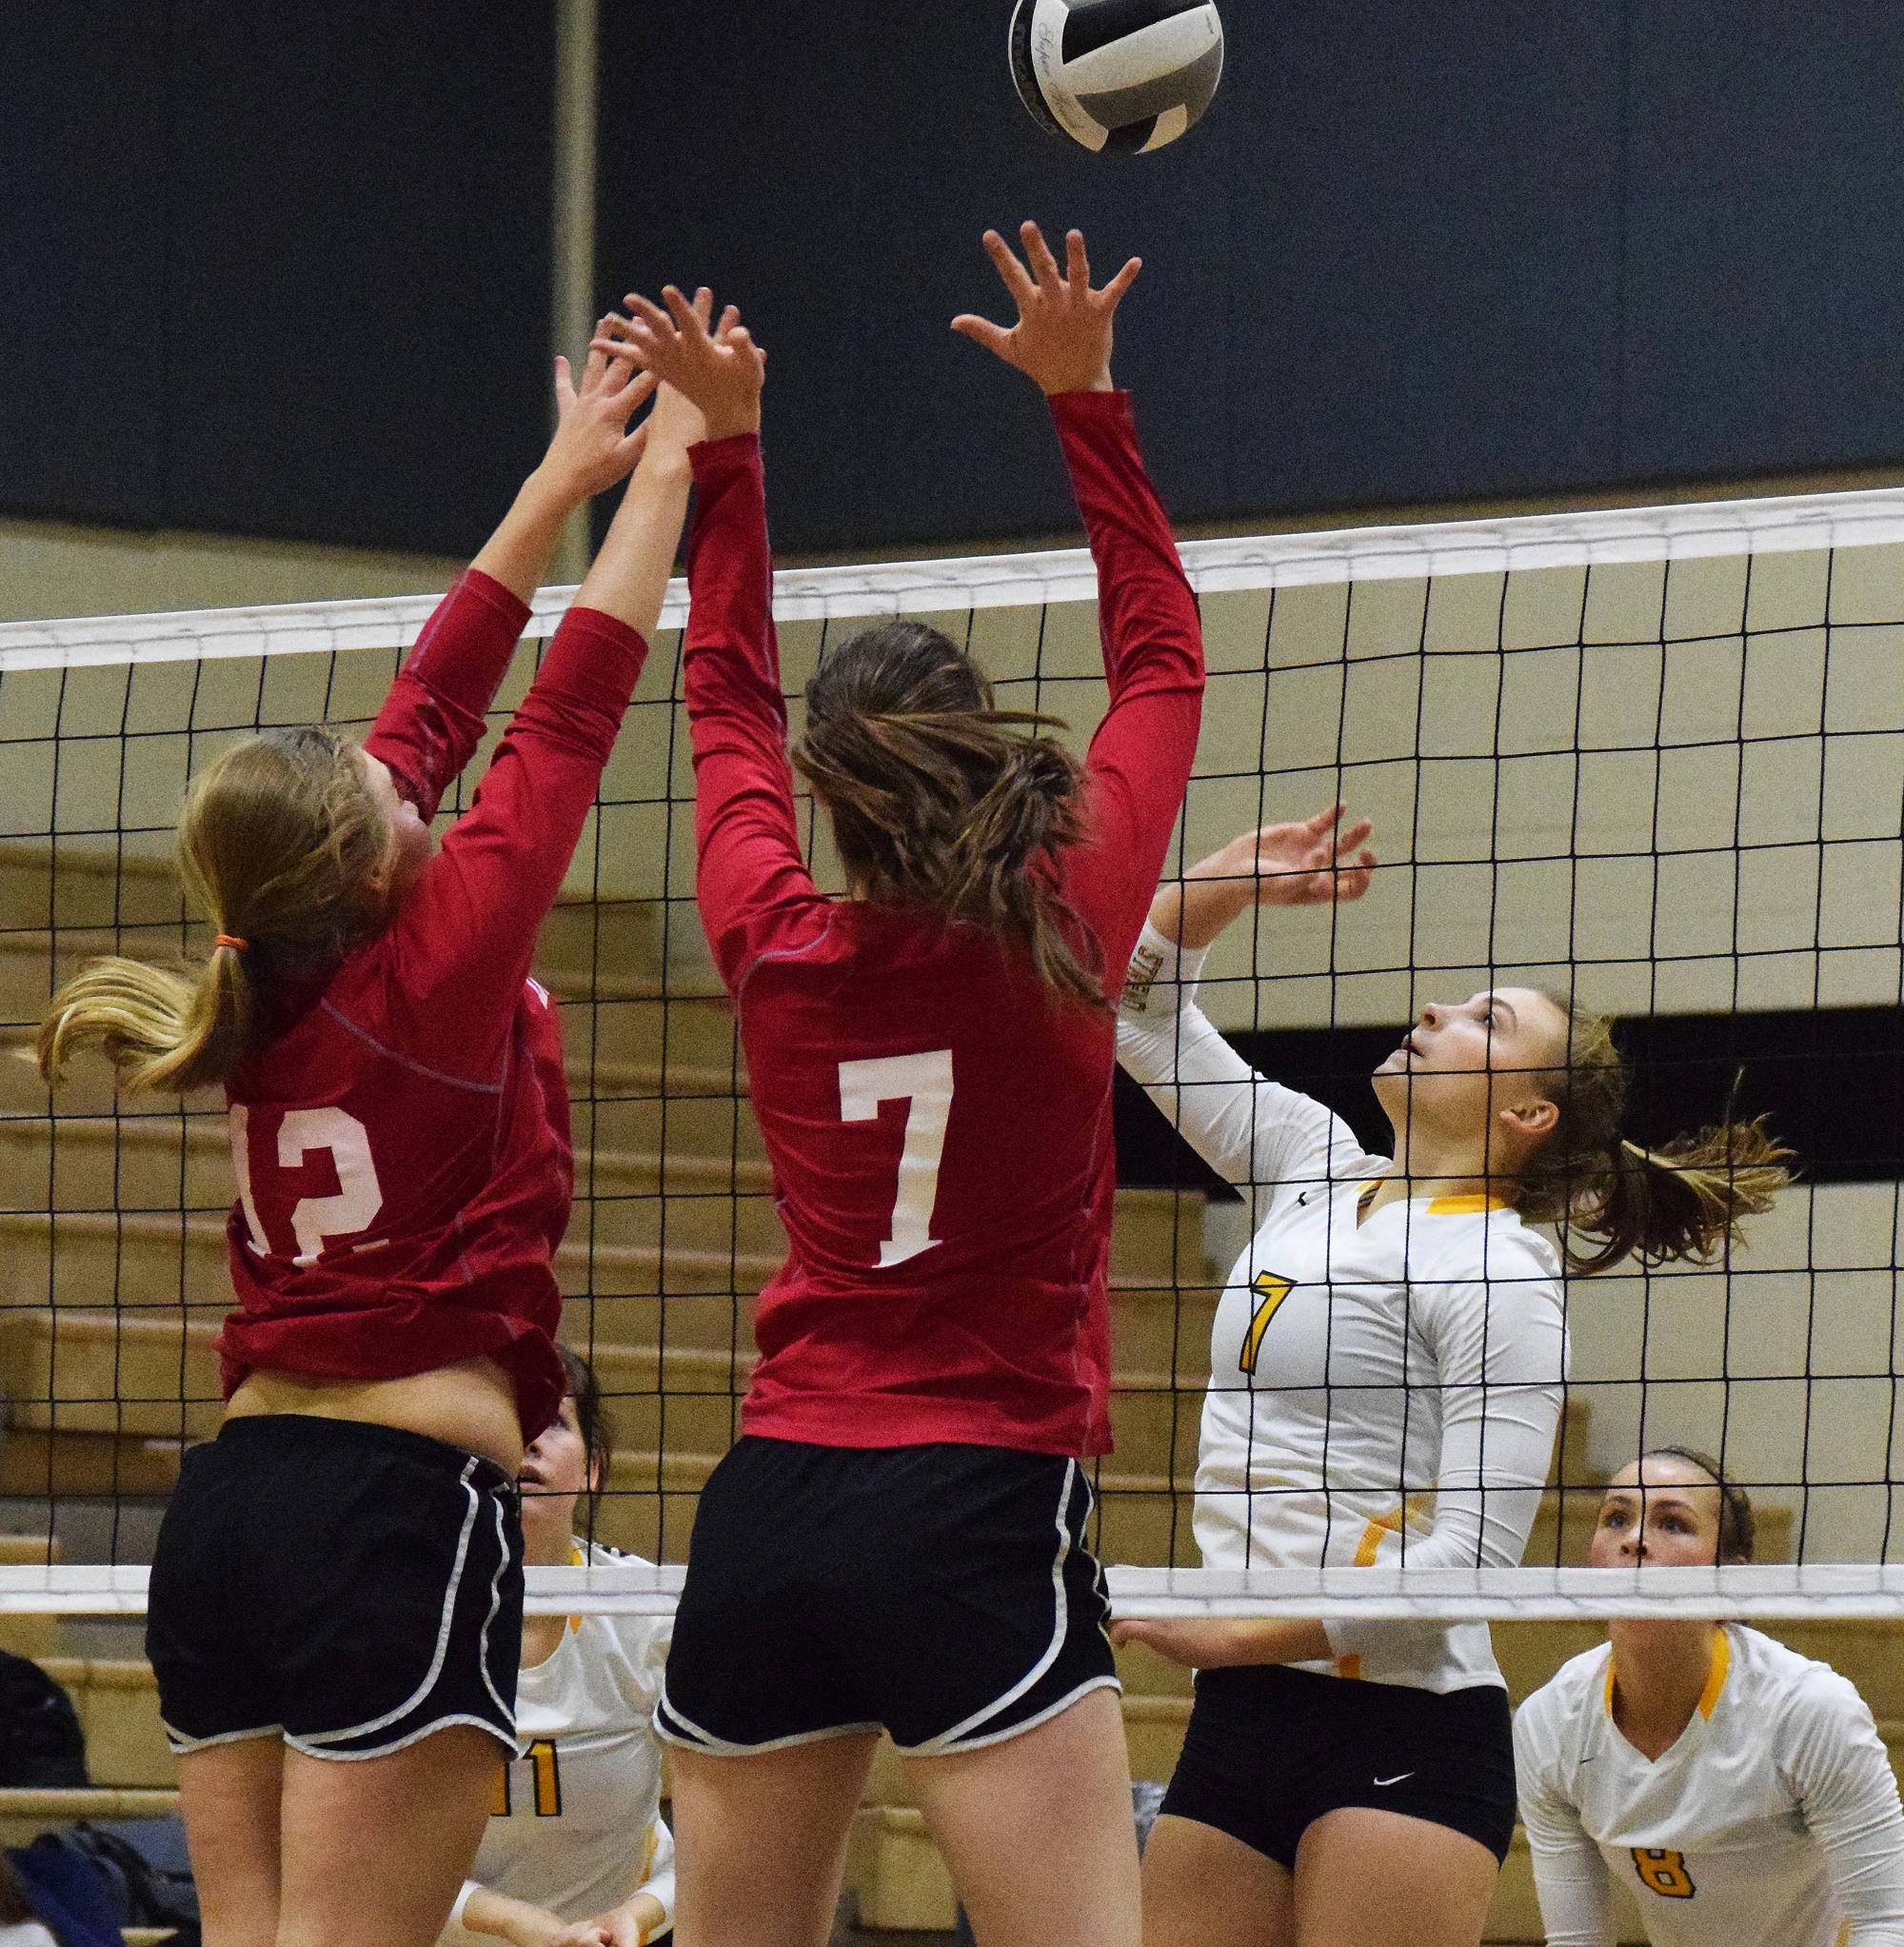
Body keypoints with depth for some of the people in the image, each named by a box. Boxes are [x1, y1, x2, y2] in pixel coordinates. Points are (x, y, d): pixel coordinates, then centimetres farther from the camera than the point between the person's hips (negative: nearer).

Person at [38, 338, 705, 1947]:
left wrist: (561, 481, 25)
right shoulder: (438, 967, -10)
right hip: (405, 1508, -7)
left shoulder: (268, 983, 7)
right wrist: (667, 464, 8)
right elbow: (572, 712, -2)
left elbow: (431, 709, 17)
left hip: (225, 1511, 8)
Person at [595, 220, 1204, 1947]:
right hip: (981, 1511, -4)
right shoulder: (1065, 936, -5)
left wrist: (725, 444, 27)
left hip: (775, 1502, 5)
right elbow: (1162, 655, 9)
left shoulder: (778, 950, 3)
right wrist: (1084, 396, 13)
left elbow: (728, 702, 22)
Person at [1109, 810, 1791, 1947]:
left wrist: (1244, 1635, -18)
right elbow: (1142, 1012, 23)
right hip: (1241, 1724, 7)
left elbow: (1475, 1547, -15)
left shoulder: (1497, 1276, -8)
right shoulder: (1313, 1168, 14)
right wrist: (1237, 879, 8)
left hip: (1402, 1734, -7)